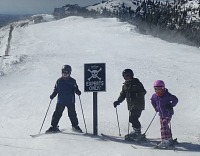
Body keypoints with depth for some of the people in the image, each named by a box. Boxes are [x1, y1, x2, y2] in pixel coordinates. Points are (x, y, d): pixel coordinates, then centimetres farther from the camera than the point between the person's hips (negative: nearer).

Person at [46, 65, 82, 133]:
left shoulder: (72, 81, 1)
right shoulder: (59, 81, 4)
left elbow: (75, 89, 6)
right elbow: (55, 90, 9)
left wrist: (78, 92, -14)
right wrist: (52, 95, -6)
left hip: (70, 101, -1)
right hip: (60, 101, 1)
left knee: (72, 114, 5)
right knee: (57, 114, 2)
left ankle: (75, 126, 22)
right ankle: (54, 126, 12)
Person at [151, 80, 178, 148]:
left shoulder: (167, 95, -18)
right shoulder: (154, 96, 1)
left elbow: (175, 99, -17)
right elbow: (152, 101, 23)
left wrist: (171, 106, -15)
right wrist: (156, 108, 18)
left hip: (168, 114, -7)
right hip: (161, 114, 7)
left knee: (164, 127, -16)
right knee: (165, 127, 16)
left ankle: (164, 141, -14)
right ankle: (169, 139, 31)